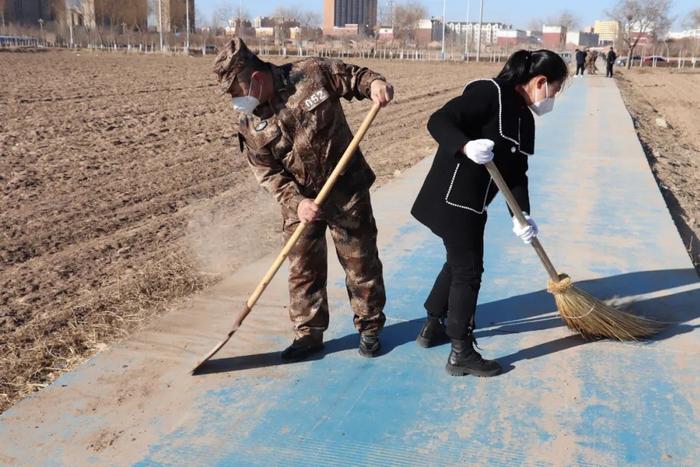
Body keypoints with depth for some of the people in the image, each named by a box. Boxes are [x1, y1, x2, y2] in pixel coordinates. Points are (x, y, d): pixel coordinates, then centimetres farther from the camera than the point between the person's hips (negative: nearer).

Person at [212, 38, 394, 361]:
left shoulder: (314, 74, -14)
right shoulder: (249, 124, -6)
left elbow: (354, 76, -1)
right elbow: (266, 173, -6)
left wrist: (374, 83, -24)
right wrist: (296, 202, -20)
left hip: (347, 191, -2)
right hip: (299, 201, 3)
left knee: (361, 262, 8)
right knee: (302, 269, 7)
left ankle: (369, 328, 26)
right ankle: (308, 334, 23)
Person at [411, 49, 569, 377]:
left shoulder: (525, 118, 11)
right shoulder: (489, 92, -16)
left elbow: (517, 172, 9)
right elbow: (439, 121, -23)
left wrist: (522, 214, -4)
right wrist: (466, 146, -40)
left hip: (472, 204, 10)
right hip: (452, 198, -10)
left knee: (458, 262, 21)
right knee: (468, 270, -2)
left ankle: (432, 327, 38)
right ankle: (461, 353, 10)